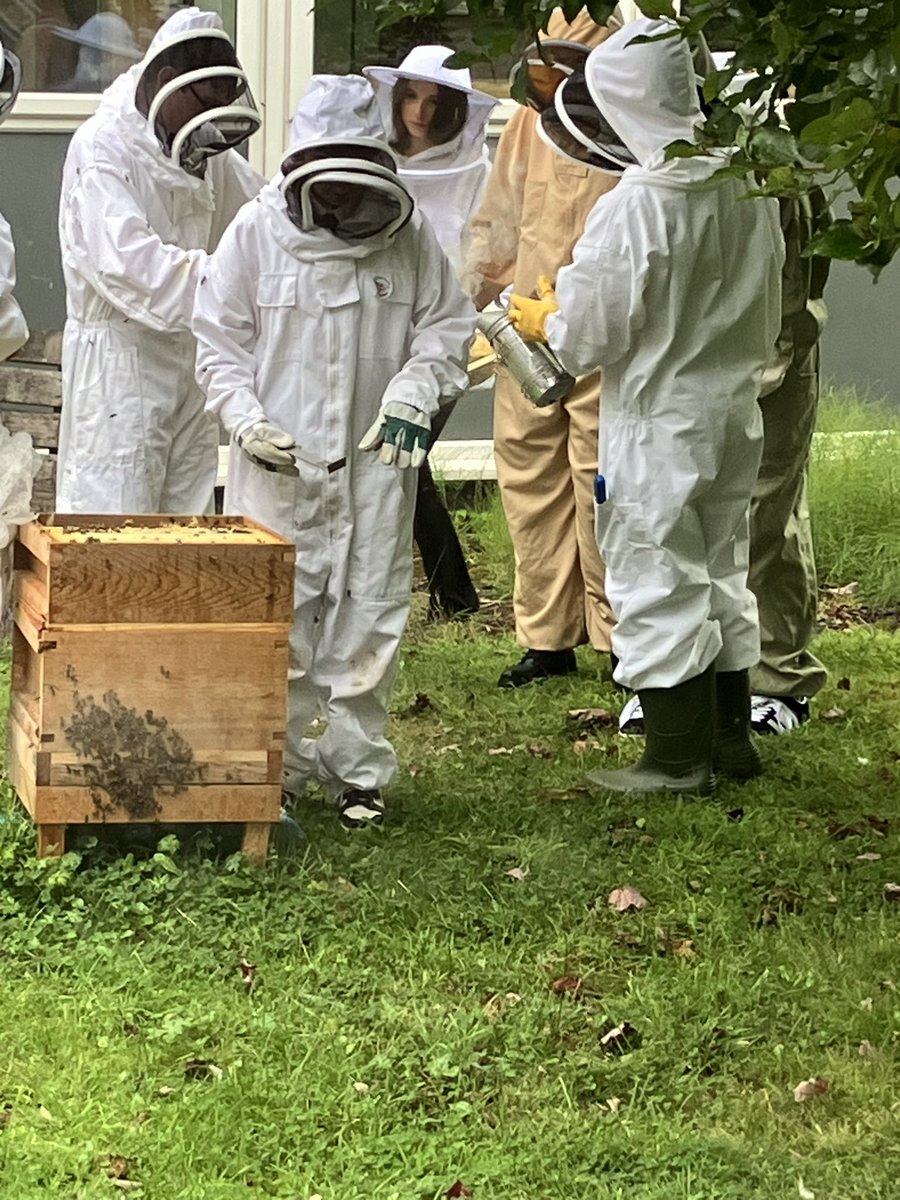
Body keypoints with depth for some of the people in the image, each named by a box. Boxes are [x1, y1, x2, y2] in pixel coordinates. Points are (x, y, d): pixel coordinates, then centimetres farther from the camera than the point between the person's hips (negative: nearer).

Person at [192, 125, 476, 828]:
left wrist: (413, 393, -9)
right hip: (277, 461, -1)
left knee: (368, 618, 5)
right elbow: (219, 340, 2)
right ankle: (277, 767, 13)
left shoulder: (410, 236, 0)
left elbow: (446, 326, 8)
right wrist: (246, 419, -11)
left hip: (376, 462, 1)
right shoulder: (257, 231, -2)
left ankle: (358, 770, 17)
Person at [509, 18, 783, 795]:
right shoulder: (750, 191, 0)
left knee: (659, 583, 3)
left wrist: (546, 321, 3)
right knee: (723, 570, 19)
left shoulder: (633, 208, -22)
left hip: (658, 422, -7)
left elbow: (591, 337, -17)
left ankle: (677, 758, 10)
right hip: (735, 410, 7)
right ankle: (730, 736, 28)